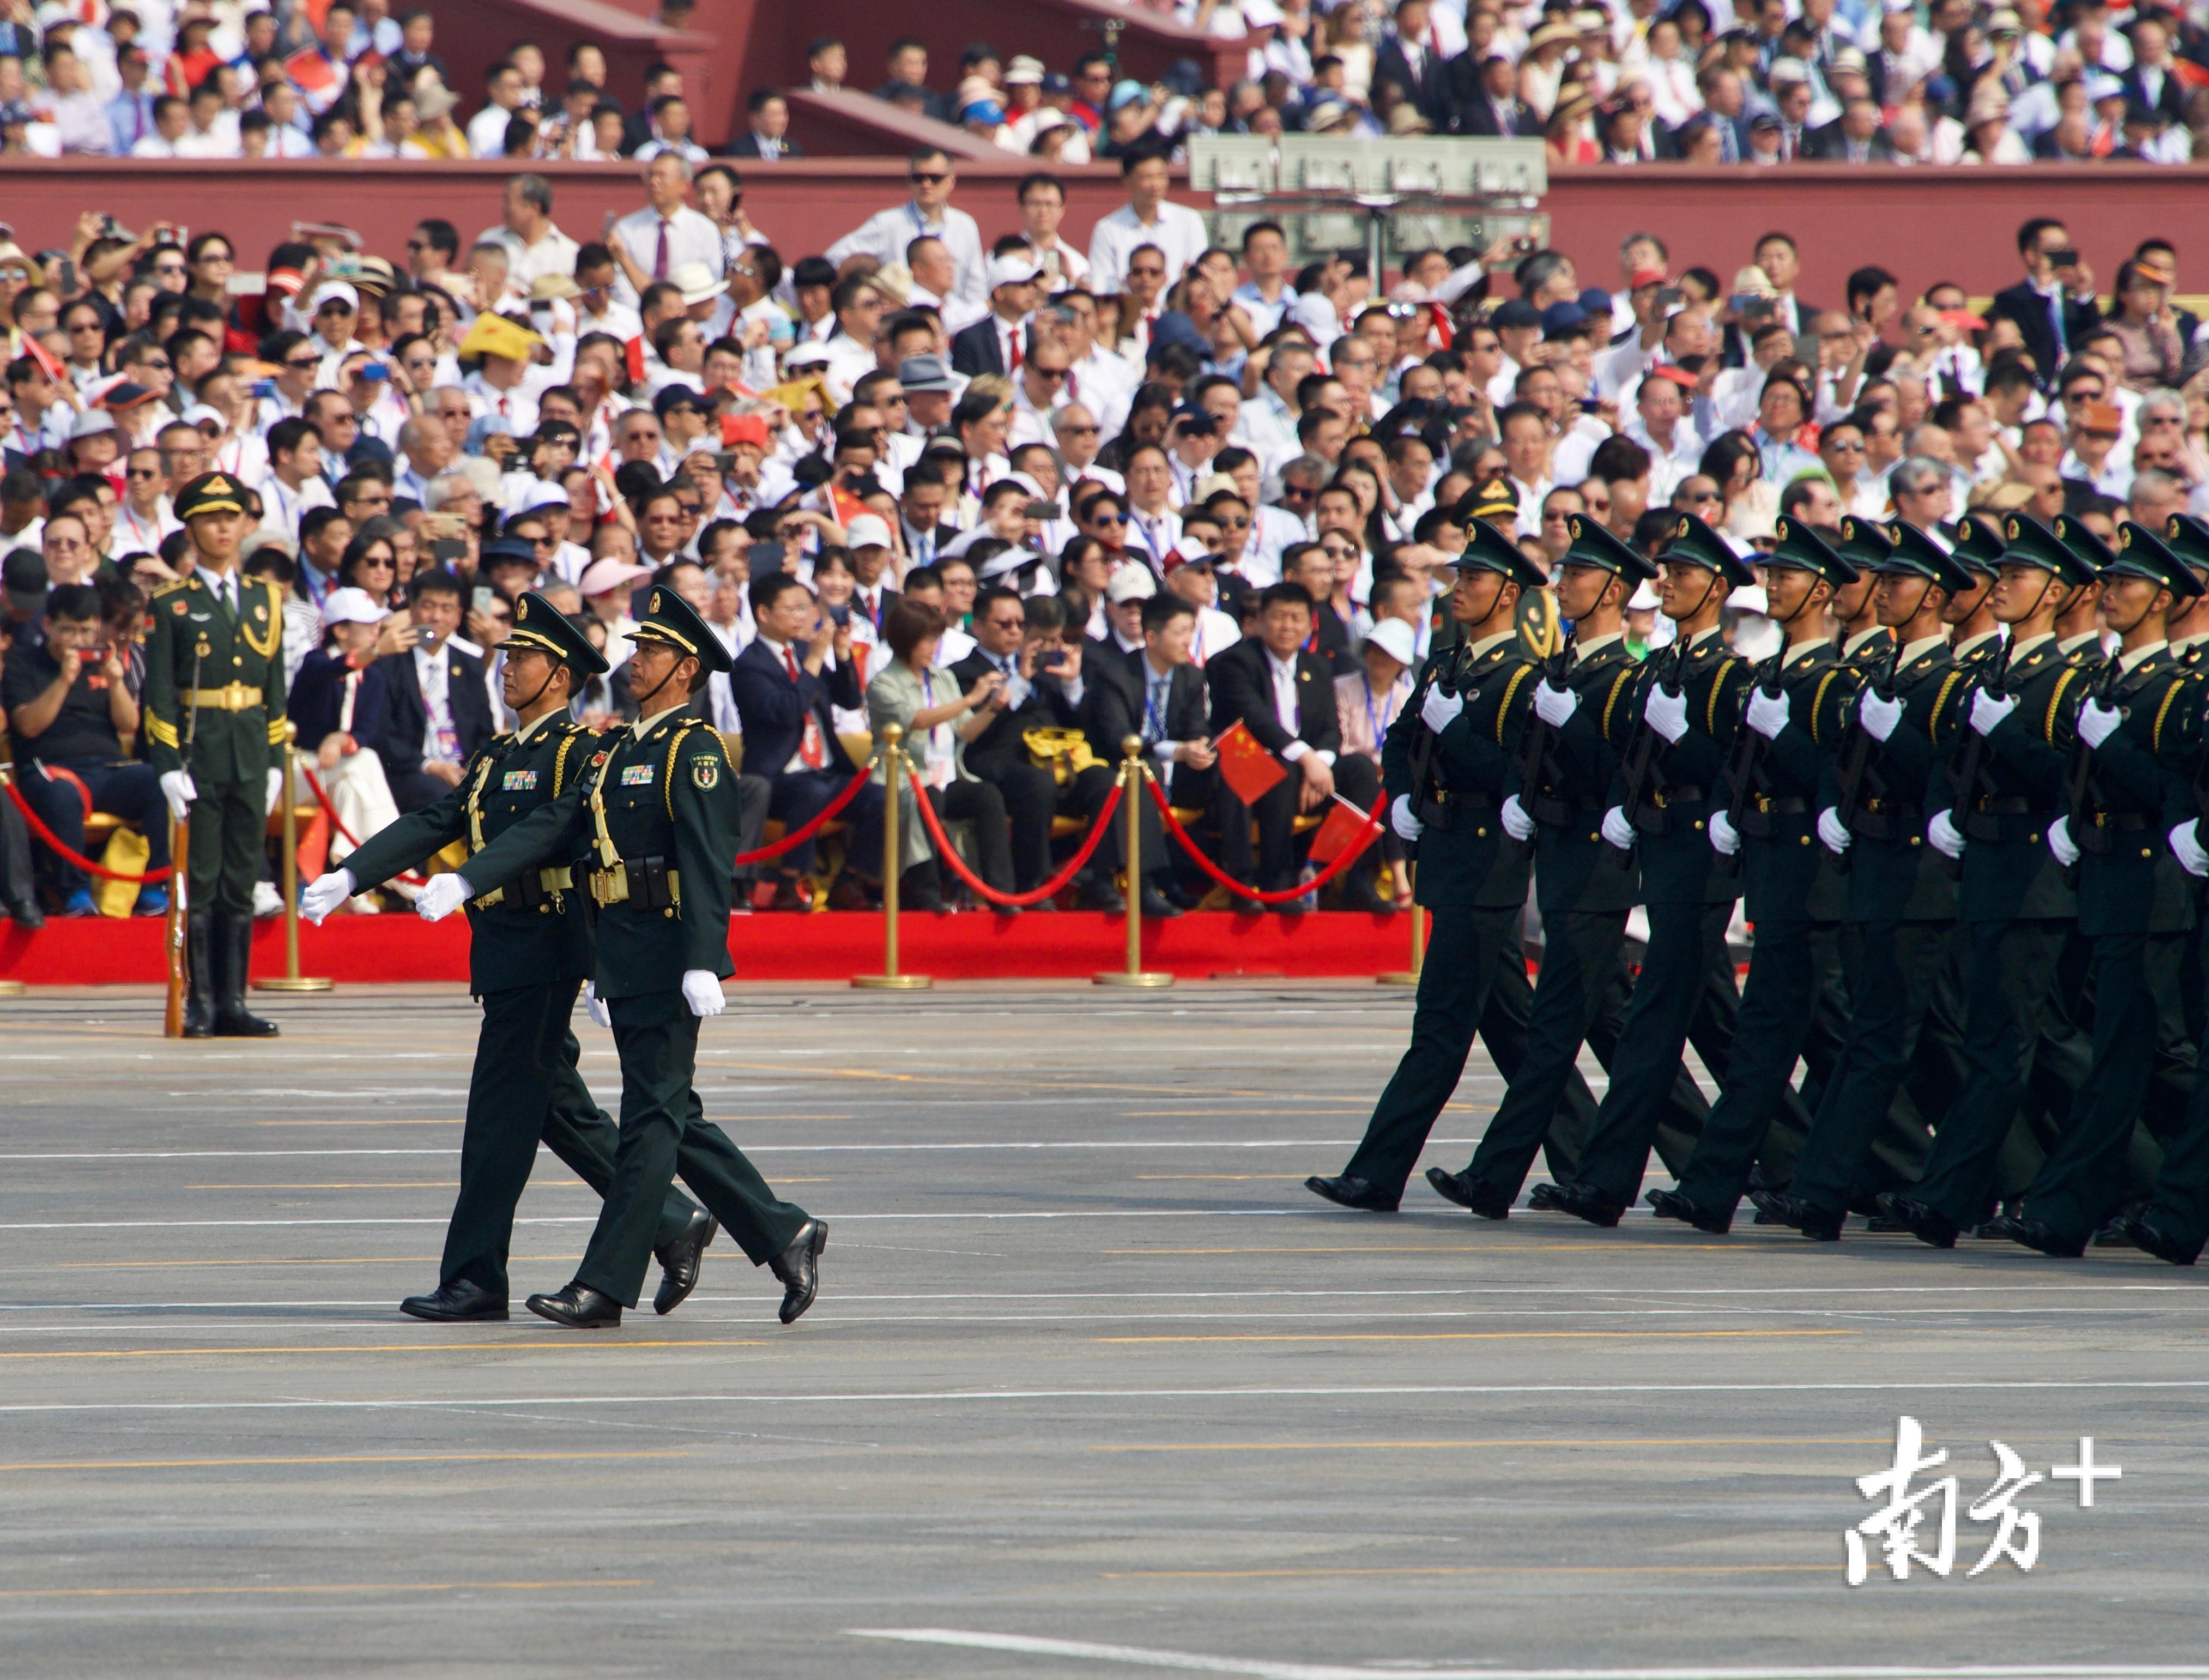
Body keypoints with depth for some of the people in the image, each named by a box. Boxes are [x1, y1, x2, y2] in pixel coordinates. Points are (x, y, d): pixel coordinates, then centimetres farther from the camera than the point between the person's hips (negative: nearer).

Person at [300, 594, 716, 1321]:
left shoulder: (580, 753, -9)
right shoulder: (494, 757, 18)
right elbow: (430, 826, 11)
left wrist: (601, 968, -20)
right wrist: (347, 878, -2)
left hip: (545, 952, -9)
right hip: (499, 953, 9)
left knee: (501, 1112, -7)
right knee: (560, 1108, 13)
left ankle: (475, 1282, -4)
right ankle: (674, 1223, 20)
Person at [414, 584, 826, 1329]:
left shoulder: (695, 751, -8)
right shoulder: (618, 752, 19)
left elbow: (707, 863, -17)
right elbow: (550, 826, 14)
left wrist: (701, 962, -25)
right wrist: (464, 883, 4)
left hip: (670, 955, -9)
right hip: (623, 958, 10)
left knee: (652, 1118, -6)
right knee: (676, 1118, 11)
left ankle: (606, 1285, -8)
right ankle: (784, 1234, 18)